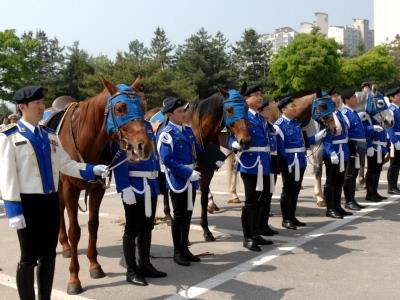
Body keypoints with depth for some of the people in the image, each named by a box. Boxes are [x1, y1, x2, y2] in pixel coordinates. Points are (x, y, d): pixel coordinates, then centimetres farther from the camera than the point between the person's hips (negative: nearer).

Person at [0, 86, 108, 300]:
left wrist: (91, 170, -6)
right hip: (27, 202, -6)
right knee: (29, 257, 4)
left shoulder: (50, 136, 10)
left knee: (48, 255, 14)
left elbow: (65, 164, 9)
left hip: (51, 200, 6)